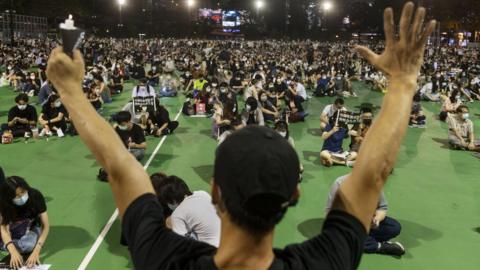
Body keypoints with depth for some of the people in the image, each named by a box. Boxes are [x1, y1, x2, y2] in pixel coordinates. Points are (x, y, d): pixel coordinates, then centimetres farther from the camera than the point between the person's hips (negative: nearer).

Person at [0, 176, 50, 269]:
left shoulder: (36, 196, -28)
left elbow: (46, 226, -28)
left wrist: (36, 251, -41)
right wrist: (13, 252, -47)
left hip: (31, 227, -2)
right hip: (13, 227, 2)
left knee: (30, 245, -34)